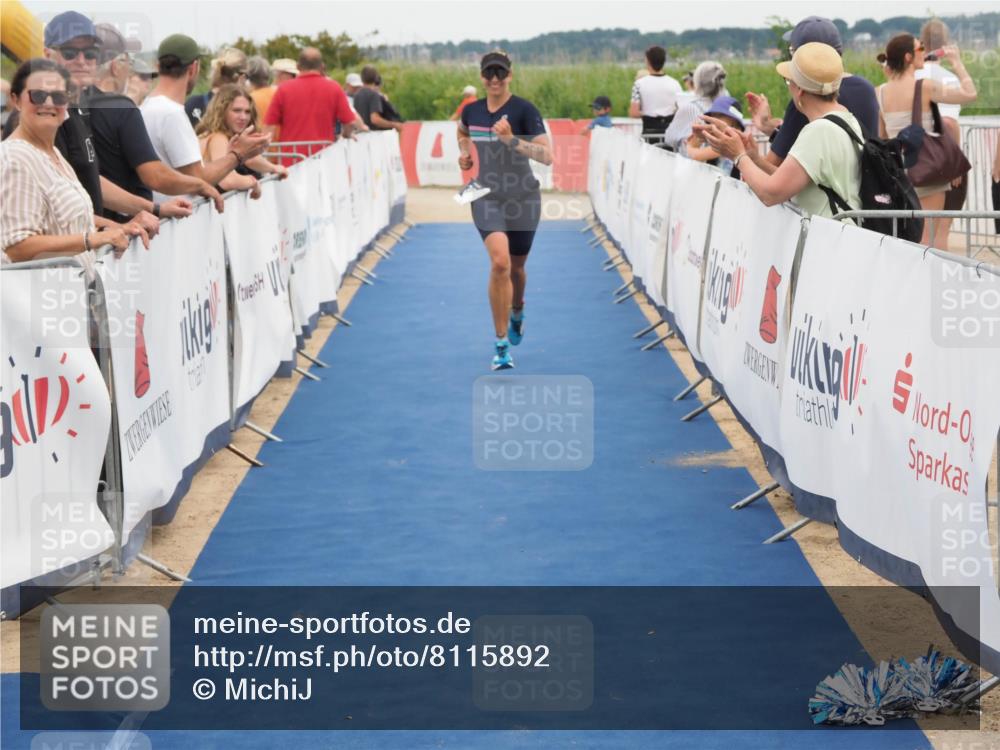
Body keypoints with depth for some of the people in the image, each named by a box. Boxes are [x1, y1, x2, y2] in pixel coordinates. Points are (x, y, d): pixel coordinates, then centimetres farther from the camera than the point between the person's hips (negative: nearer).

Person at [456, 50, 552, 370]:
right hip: (487, 197, 1)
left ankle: (517, 313, 50)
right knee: (500, 262, -20)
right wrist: (464, 152, 7)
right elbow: (462, 131, 26)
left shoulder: (524, 109, -13)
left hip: (523, 199, -1)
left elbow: (547, 156, -21)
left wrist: (512, 140, -32)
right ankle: (501, 343, -12)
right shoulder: (472, 110, 0)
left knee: (516, 267, 14)